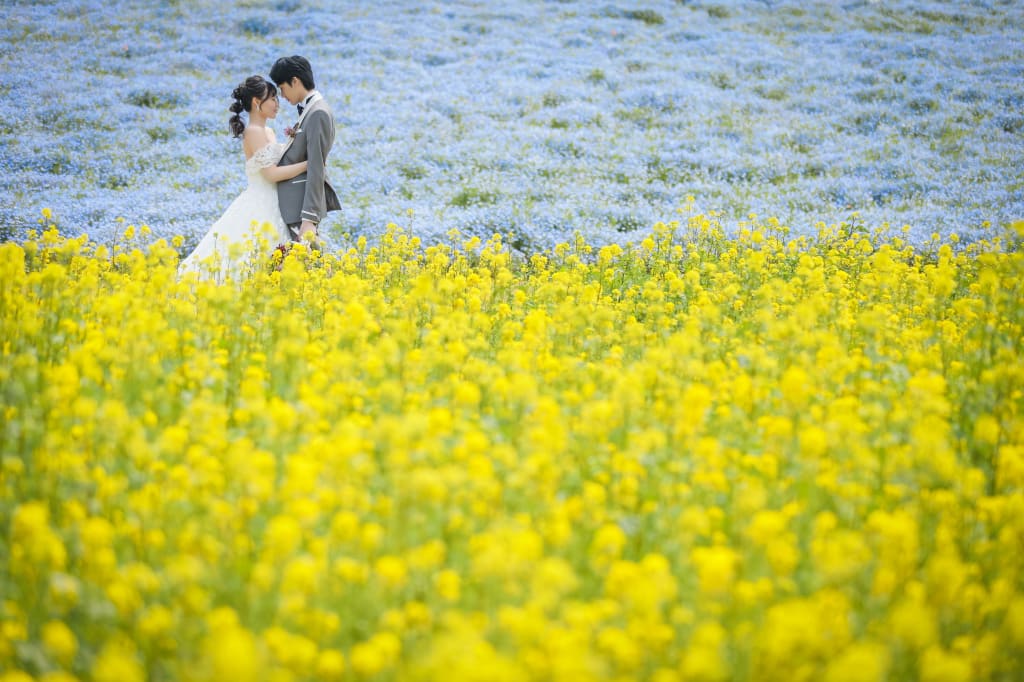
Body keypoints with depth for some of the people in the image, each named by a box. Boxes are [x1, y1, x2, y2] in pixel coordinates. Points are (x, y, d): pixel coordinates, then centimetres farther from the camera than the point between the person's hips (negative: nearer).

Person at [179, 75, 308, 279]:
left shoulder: (268, 131, 16)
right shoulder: (254, 132, -12)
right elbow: (272, 173, -19)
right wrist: (309, 163, -16)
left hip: (269, 207, 9)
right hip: (259, 208, -9)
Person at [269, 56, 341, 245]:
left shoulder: (318, 113, -15)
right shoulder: (309, 109, 15)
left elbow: (316, 167, -20)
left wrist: (309, 218, -23)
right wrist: (295, 137, 5)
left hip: (303, 204, -10)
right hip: (296, 200, 10)